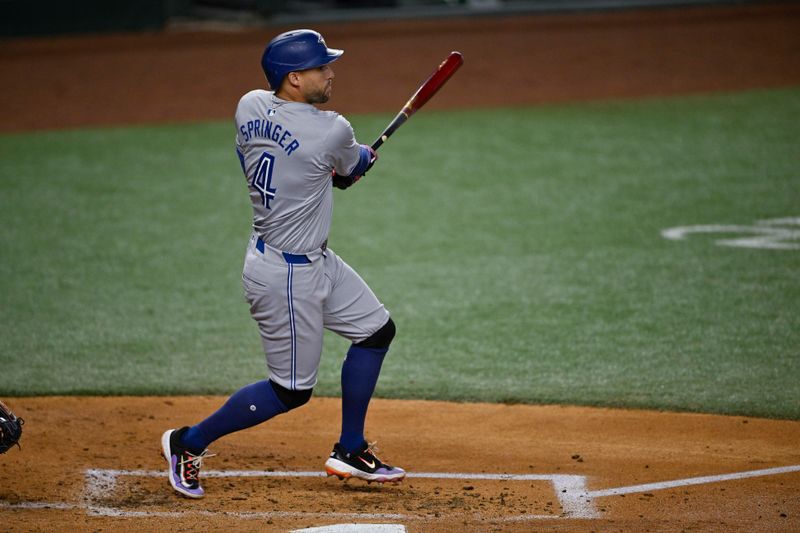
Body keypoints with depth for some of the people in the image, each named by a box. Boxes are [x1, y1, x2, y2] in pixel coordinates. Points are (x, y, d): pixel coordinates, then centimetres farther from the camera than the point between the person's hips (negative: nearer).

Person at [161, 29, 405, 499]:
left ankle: (350, 452, 27)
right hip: (288, 276, -9)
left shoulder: (249, 107, -4)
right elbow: (351, 172, -1)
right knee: (292, 390, 4)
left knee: (377, 329, 18)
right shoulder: (332, 132, -23)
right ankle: (190, 442, 17)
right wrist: (367, 156, 23)